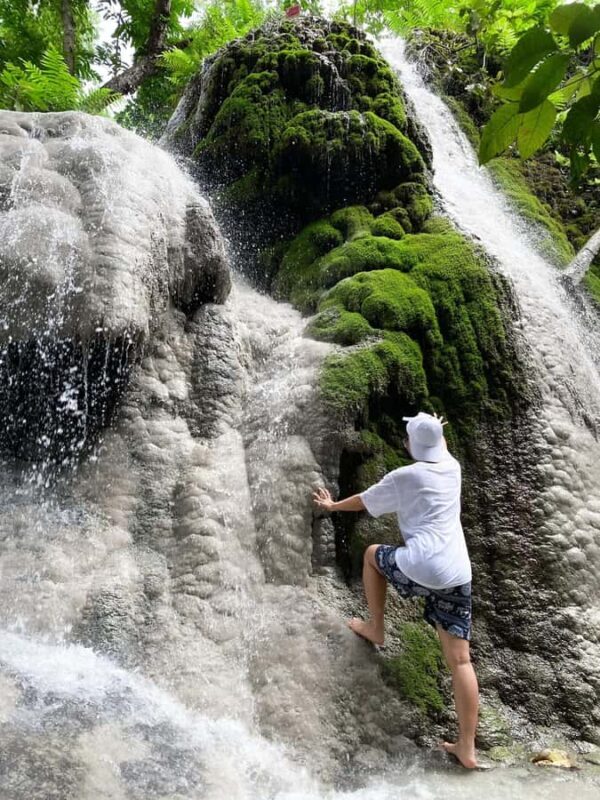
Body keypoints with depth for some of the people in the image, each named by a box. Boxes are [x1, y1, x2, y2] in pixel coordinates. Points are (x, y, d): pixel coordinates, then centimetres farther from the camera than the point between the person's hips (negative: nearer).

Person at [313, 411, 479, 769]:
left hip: (419, 568, -5)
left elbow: (363, 501, 14)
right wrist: (436, 430, 55)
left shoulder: (404, 477, -1)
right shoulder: (453, 467, 11)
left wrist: (332, 505, 30)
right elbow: (440, 449, 39)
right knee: (460, 659, 7)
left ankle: (375, 628, 33)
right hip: (457, 575, 5)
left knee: (373, 553, 26)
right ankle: (467, 747, 8)